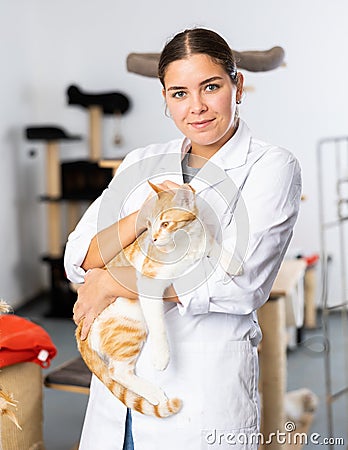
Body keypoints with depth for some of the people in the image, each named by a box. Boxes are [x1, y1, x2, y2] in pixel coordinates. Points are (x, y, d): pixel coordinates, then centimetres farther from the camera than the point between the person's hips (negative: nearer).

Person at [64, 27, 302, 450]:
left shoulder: (272, 166, -6)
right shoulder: (141, 163, 8)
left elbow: (239, 283, -18)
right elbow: (78, 261, 2)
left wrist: (111, 281, -11)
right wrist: (141, 218, -17)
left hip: (205, 383, -4)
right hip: (117, 375, 5)